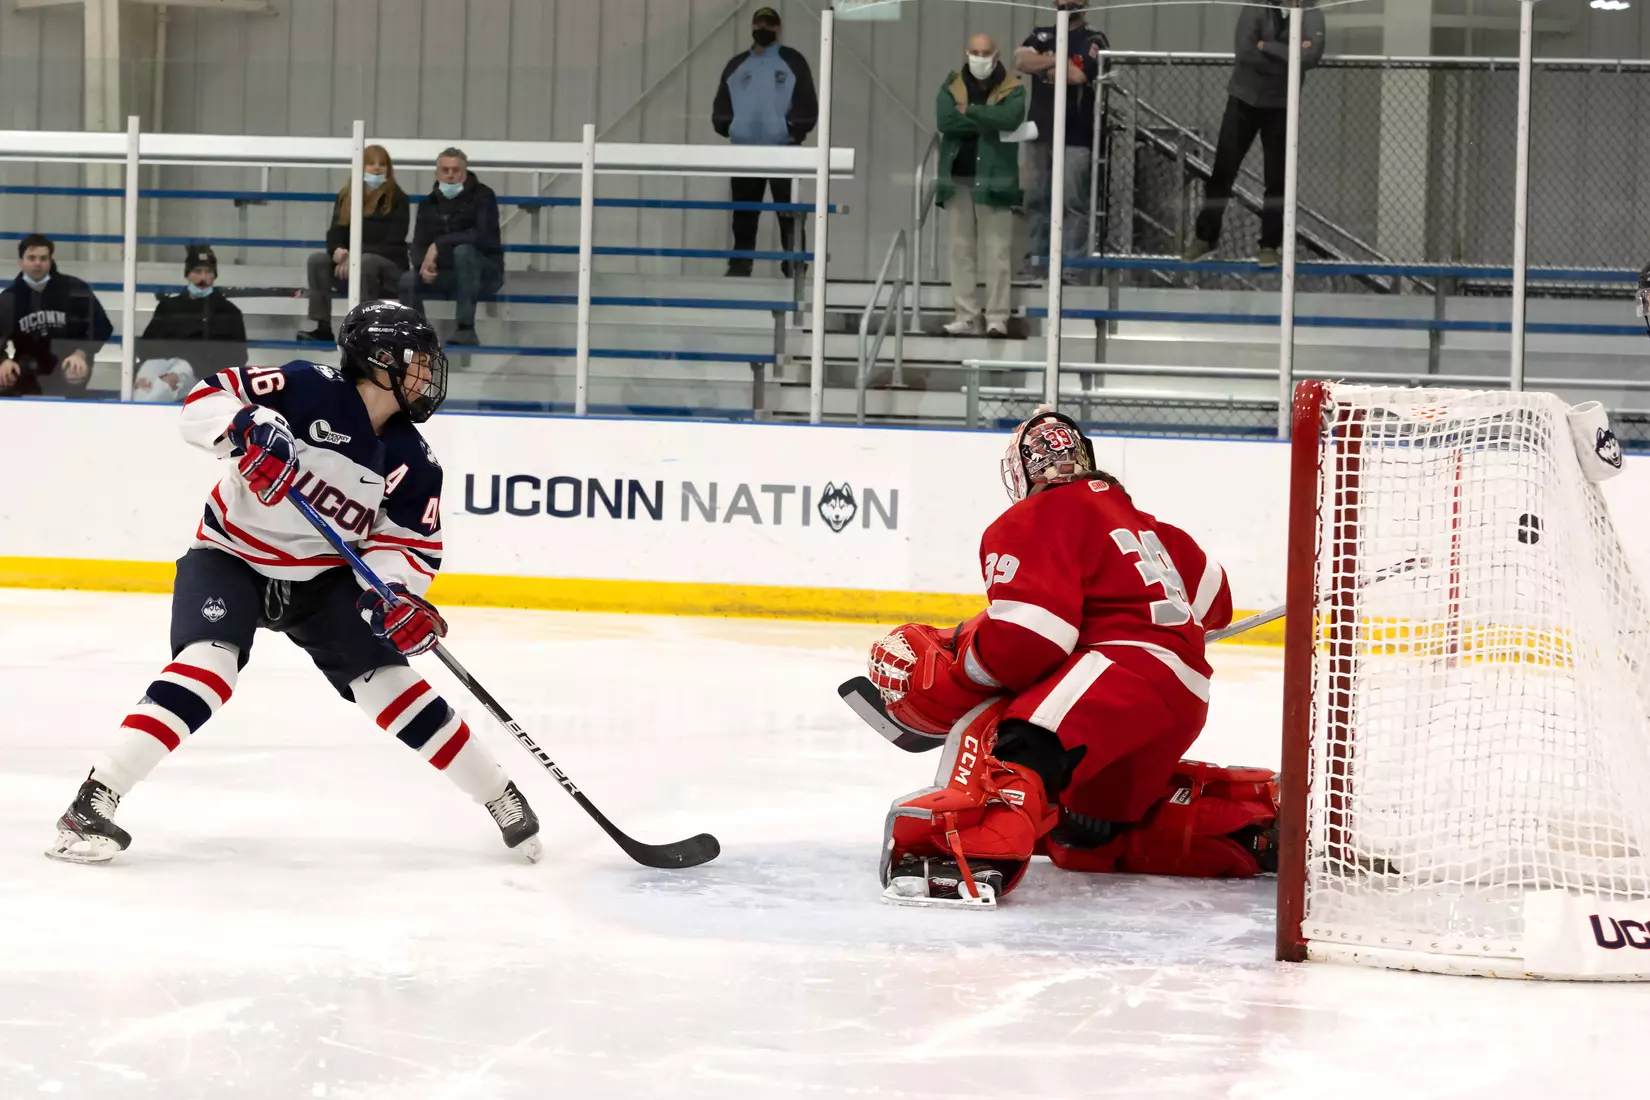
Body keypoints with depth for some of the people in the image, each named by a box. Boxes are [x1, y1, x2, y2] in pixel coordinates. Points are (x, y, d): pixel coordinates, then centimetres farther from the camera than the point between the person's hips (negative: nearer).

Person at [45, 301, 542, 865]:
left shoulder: (411, 461, -6)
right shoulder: (311, 389, -21)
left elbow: (411, 544, -2)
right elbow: (206, 400, -21)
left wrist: (394, 593, -23)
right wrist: (248, 429, -40)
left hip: (321, 575, 4)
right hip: (231, 556, -4)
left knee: (385, 676, -8)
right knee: (208, 663, -27)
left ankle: (500, 796, 6)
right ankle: (94, 801, -26)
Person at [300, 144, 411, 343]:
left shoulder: (397, 199, -6)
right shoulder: (346, 196, 7)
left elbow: (393, 244, -14)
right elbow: (336, 231, 3)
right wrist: (337, 251, -23)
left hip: (390, 268, -4)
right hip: (350, 263, 4)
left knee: (365, 261, -37)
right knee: (317, 259, -21)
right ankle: (323, 328, -27)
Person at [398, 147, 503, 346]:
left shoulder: (483, 196, -9)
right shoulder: (429, 204, 7)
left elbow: (483, 236, -25)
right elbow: (418, 245, 2)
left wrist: (439, 244, -28)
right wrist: (424, 264, -22)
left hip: (484, 274, -4)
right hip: (446, 275, 4)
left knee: (463, 250, -36)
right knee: (408, 281, -21)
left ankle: (466, 328, -35)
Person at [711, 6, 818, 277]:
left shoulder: (793, 62, 3)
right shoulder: (736, 65, 14)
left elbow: (807, 106, -3)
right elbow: (721, 106, 14)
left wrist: (792, 129, -14)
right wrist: (728, 125, -3)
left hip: (784, 151, -4)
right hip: (745, 151, 4)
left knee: (789, 214, -5)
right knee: (743, 214, 7)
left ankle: (795, 268, -5)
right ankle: (739, 267, 12)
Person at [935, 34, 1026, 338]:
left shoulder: (1012, 89, 1)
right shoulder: (951, 87, 8)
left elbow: (1009, 117, -19)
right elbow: (945, 120, -10)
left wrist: (970, 112, -11)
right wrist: (987, 122, -12)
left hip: (995, 180, -3)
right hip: (958, 179, 3)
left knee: (997, 253, -5)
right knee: (962, 251, 6)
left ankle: (997, 318, -3)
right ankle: (966, 316, 10)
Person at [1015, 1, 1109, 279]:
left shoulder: (1093, 42, 0)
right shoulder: (1041, 37, 16)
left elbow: (1078, 74, -16)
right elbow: (1021, 60, -2)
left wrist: (1044, 67, 0)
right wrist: (1059, 60, -9)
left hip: (1075, 138, -5)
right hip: (1039, 133, 5)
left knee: (1073, 203, -7)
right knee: (1035, 200, 6)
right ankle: (1035, 260, 10)